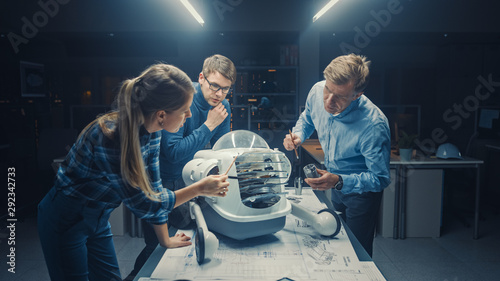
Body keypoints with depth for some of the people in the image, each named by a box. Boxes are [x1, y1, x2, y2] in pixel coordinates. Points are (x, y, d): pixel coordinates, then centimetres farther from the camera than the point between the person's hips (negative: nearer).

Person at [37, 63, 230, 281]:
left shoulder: (151, 131, -11)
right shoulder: (110, 137, -35)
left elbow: (152, 187, -1)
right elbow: (141, 204, -26)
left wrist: (165, 240, 5)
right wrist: (200, 189, -21)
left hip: (98, 219, 7)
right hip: (65, 221, -7)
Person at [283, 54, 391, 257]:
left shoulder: (374, 126, -36)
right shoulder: (317, 91, -19)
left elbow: (381, 179, -27)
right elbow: (307, 118, 6)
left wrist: (340, 182, -41)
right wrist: (298, 135, -15)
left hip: (362, 191, -6)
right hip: (335, 184, 6)